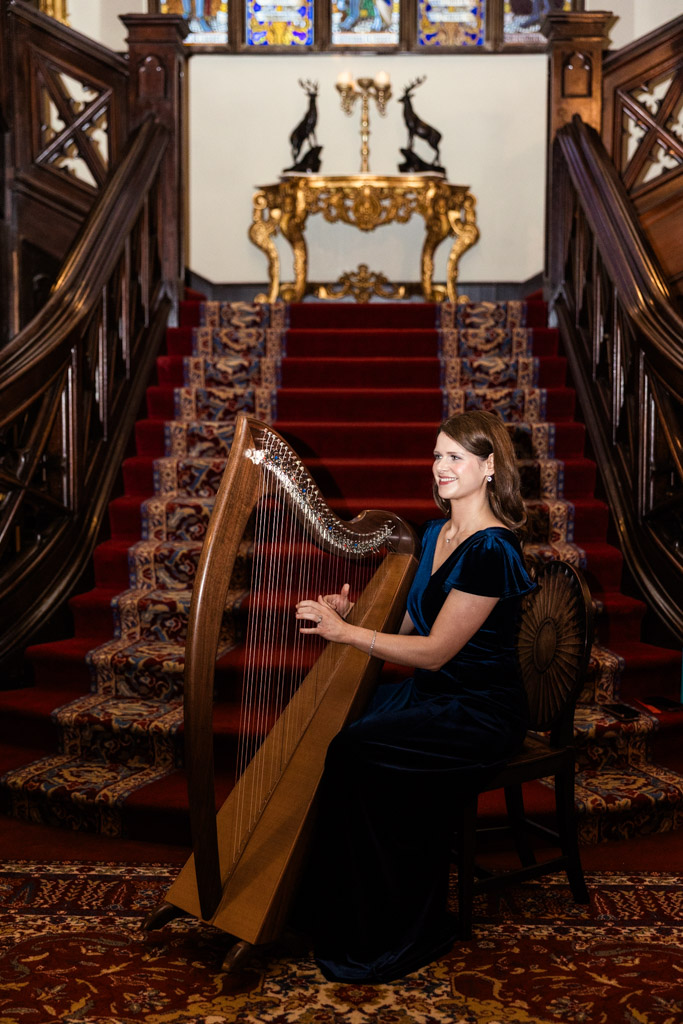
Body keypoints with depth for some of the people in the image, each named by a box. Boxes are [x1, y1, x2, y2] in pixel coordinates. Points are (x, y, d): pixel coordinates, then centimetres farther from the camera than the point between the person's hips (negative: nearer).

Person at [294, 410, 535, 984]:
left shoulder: (492, 550, -19)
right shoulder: (434, 533, 9)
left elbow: (434, 651, -20)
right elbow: (407, 624, 14)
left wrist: (344, 632, -19)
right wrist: (350, 613, -3)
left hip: (481, 715, -8)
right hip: (429, 696, 8)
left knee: (358, 750, -25)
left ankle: (403, 936, -8)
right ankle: (326, 907, 2)